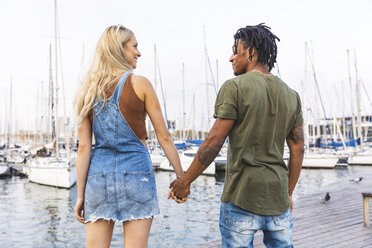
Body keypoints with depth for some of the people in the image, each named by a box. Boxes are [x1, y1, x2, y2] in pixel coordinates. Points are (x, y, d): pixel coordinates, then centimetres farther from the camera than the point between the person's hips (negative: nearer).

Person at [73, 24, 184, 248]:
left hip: (99, 176, 4)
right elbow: (164, 137, -3)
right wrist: (181, 177, 5)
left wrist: (80, 194, 7)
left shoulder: (88, 91, 6)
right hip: (135, 172, -4)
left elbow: (84, 147, 3)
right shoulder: (139, 84, -4)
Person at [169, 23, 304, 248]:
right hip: (277, 198, 5)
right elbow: (298, 150, 9)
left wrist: (185, 181, -3)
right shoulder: (291, 95, 8)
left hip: (242, 197, -5)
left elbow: (214, 142, -13)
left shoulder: (235, 87, -10)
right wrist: (288, 194, 19)